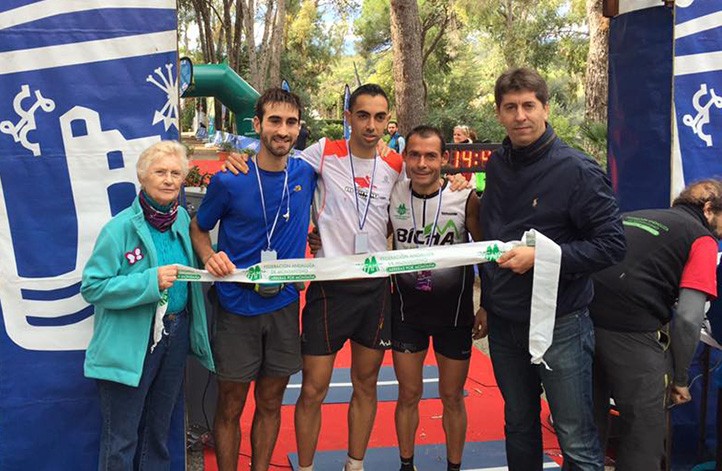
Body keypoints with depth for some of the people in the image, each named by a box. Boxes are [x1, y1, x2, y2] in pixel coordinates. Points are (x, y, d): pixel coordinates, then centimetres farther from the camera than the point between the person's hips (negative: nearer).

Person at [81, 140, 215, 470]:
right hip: (130, 343, -6)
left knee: (159, 430, 20)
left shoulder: (182, 219, 4)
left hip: (176, 336, 6)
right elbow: (92, 287, -18)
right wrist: (150, 281, -26)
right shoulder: (120, 228, -15)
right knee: (121, 439, 4)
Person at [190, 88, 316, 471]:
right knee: (230, 406, 7)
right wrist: (210, 257, -16)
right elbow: (198, 228, 4)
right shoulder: (230, 181, -10)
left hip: (284, 305, 3)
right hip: (237, 306, -3)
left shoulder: (307, 174, -3)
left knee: (270, 402, 15)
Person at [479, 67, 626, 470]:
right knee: (519, 426, 19)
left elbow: (612, 244, -15)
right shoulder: (498, 165, 6)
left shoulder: (577, 170, -13)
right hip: (504, 323, 6)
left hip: (559, 322, -6)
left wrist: (541, 256, -22)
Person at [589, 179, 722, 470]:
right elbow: (688, 318, -7)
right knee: (644, 437, 9)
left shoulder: (630, 217, 21)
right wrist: (680, 378, 5)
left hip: (586, 322, 6)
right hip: (632, 336, -6)